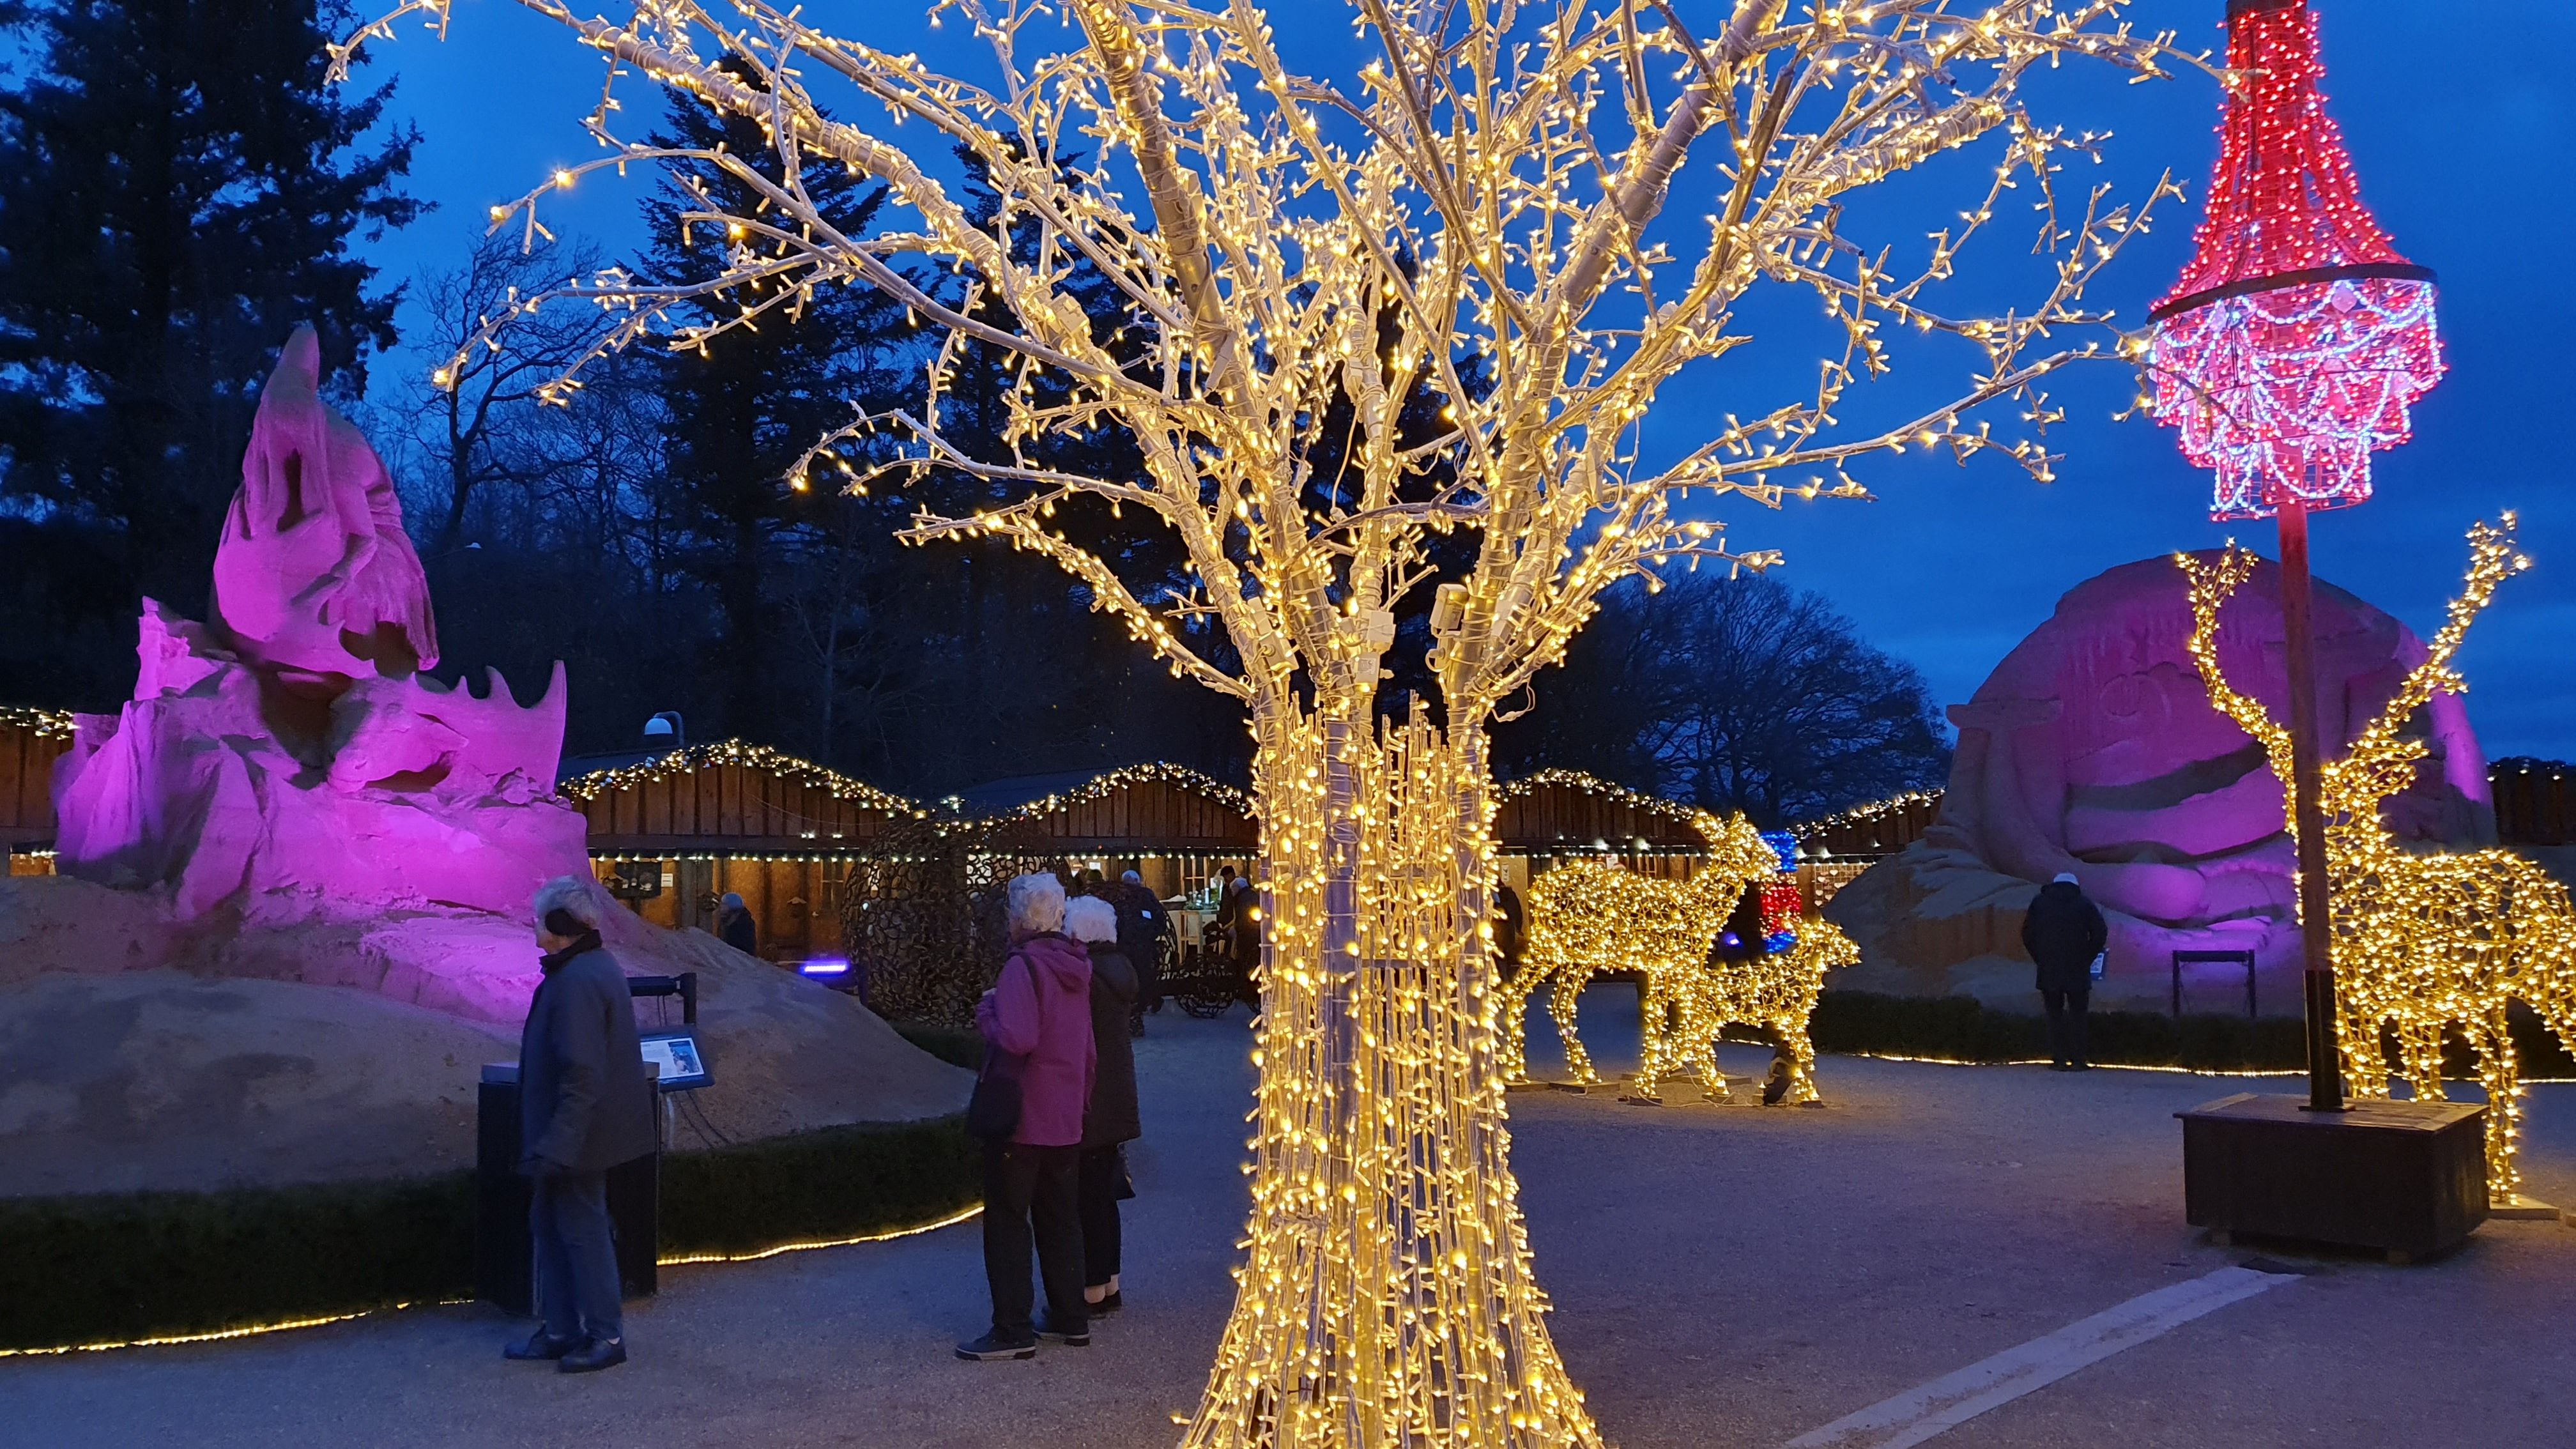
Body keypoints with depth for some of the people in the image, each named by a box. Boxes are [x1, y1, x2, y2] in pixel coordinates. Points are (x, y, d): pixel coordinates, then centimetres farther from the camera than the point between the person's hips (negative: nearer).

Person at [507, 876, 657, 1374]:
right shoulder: (595, 967, 9)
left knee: (582, 1229, 2)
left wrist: (559, 1143, -24)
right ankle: (560, 1331, 27)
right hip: (577, 1131, 10)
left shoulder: (578, 982, -24)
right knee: (549, 1223, 18)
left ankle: (606, 1337, 14)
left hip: (578, 1133, -10)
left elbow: (581, 1072, -26)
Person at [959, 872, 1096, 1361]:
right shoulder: (1075, 967, 8)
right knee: (1060, 1217, 16)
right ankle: (1069, 1318, 22)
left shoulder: (1023, 966, -17)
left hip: (1020, 1117, -8)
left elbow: (1017, 1037, -30)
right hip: (1066, 1118, 8)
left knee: (1007, 1220, 1)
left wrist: (986, 1013, -11)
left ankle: (1012, 1330, 4)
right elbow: (1085, 1046, 15)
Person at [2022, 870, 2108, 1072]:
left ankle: (2058, 1060, 1)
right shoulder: (2084, 905, 3)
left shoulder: (2039, 904, 8)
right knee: (2077, 1015, 5)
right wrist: (2087, 959, 5)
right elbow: (2100, 934, -3)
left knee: (2055, 1015, 5)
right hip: (2078, 972, -1)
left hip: (2049, 971, 1)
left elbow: (2027, 935, 6)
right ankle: (2078, 1060, 2)